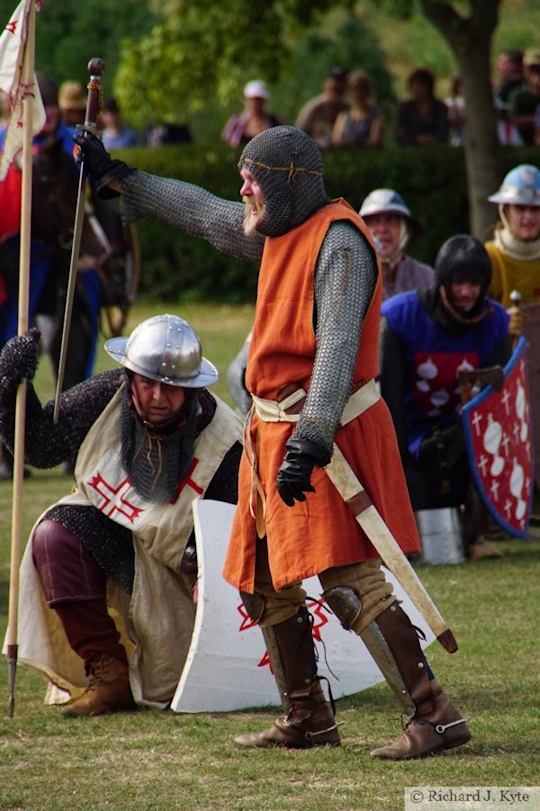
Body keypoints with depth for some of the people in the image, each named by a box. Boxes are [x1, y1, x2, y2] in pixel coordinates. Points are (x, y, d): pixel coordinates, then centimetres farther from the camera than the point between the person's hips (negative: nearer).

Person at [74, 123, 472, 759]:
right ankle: (307, 719, 25)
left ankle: (436, 717, -19)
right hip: (273, 431, 10)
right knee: (263, 581, 15)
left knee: (350, 581, -18)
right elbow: (204, 213, 30)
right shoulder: (279, 233, 13)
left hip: (326, 432, -10)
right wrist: (115, 177, 37)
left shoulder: (339, 240, -16)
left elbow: (337, 348, -25)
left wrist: (309, 444, -33)